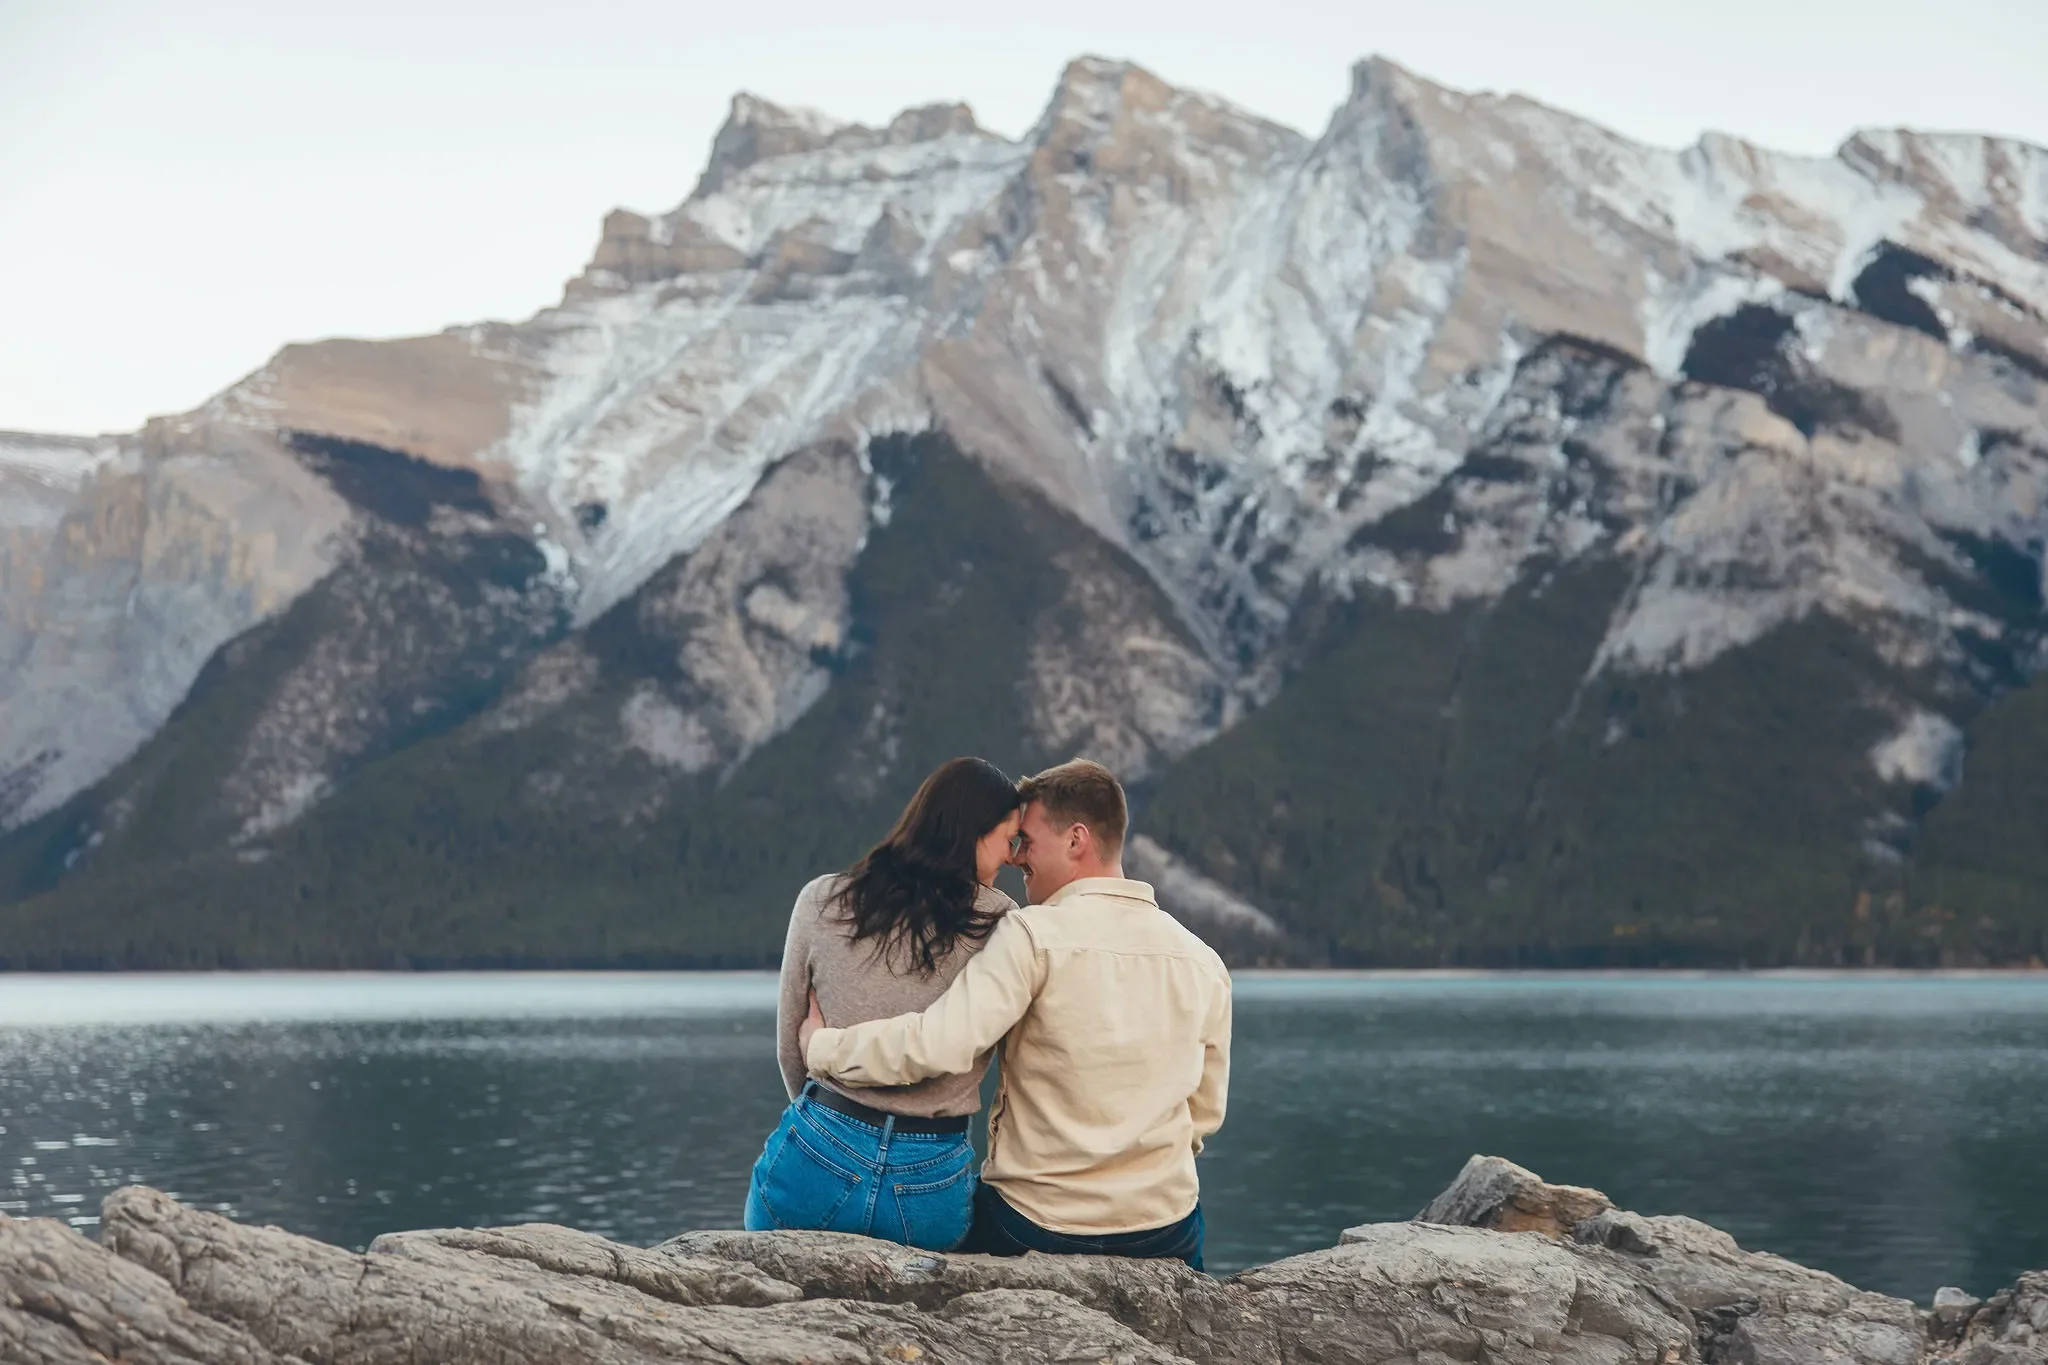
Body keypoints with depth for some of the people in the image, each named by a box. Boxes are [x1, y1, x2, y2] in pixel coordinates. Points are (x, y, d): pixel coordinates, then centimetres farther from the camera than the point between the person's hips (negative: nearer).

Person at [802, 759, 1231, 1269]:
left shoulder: (1034, 935, -13)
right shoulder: (1204, 963, 4)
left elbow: (940, 1045, -22)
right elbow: (1205, 1112, 12)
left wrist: (822, 1047, -9)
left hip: (1037, 1227, -4)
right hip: (1167, 1230, 4)